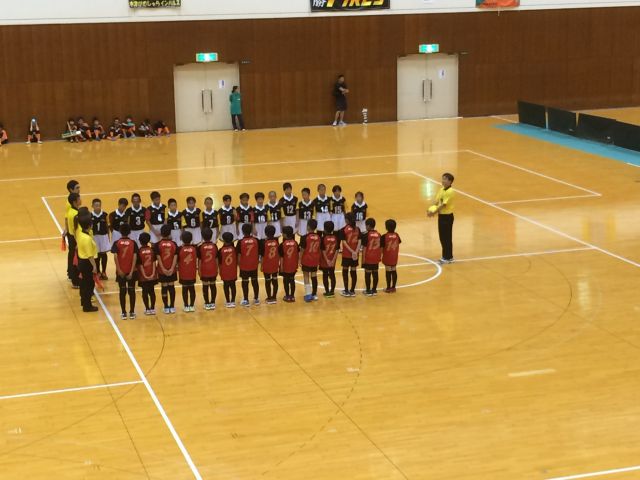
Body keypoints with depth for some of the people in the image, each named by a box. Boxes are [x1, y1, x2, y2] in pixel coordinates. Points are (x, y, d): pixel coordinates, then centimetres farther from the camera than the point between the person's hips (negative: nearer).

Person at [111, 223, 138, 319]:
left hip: (121, 271, 0)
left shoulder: (117, 243, -5)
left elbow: (115, 257, -16)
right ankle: (132, 312, 11)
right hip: (131, 271, 0)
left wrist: (119, 270, -11)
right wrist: (132, 271, -11)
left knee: (122, 291, 7)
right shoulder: (133, 243, -5)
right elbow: (135, 257, -12)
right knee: (131, 291, 8)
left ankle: (124, 313, 9)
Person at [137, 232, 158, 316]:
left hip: (143, 276, -2)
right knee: (152, 291, 12)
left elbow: (140, 265, -12)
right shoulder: (152, 250, -3)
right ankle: (152, 308, 14)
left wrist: (144, 275, -11)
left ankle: (147, 309, 9)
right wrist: (154, 273, -6)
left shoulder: (139, 251, -10)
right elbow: (154, 262, -6)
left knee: (145, 292, 7)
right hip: (152, 275, 2)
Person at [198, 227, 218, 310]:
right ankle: (213, 303, 13)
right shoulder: (214, 246, -2)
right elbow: (216, 259, 3)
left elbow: (199, 260, -7)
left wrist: (199, 270, 1)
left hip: (204, 270, -2)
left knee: (205, 286, 5)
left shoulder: (201, 247, -9)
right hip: (213, 270, 2)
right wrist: (217, 269, 12)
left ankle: (207, 304, 6)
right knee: (213, 285, 10)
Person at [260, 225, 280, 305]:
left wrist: (261, 265, -2)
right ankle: (274, 297, 18)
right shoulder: (276, 241, -5)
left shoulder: (264, 242, -14)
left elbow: (262, 255, -11)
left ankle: (269, 298, 9)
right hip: (275, 265, 3)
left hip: (266, 265, -3)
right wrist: (279, 263, 14)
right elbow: (279, 254, 1)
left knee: (267, 281, 6)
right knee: (275, 280, 12)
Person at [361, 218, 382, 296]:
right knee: (375, 273, 11)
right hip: (376, 258, 5)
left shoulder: (366, 235, -12)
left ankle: (368, 291, 6)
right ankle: (374, 290, 17)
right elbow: (381, 247, 9)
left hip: (368, 258, -5)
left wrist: (363, 258, -7)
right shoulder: (378, 235, 3)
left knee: (368, 274, 3)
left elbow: (364, 247, -12)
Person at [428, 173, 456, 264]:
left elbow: (443, 205, -22)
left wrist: (434, 212, -22)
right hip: (441, 215, 8)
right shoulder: (441, 190, 7)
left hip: (447, 216, -8)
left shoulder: (450, 192, -19)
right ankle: (445, 256, 25)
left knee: (447, 237, 1)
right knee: (442, 237, 14)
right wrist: (431, 209, -11)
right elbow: (436, 201, 7)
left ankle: (448, 258, 10)